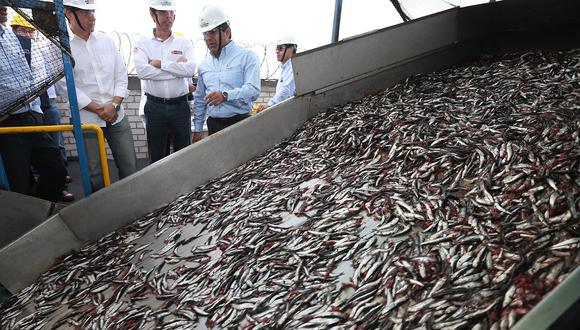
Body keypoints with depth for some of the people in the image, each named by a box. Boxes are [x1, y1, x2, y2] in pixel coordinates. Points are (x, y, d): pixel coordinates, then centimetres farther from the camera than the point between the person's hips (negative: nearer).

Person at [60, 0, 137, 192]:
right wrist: (97, 109, -12)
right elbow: (66, 86, -8)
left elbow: (121, 76, 6)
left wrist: (114, 105, -7)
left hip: (117, 116, 3)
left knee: (130, 168, 6)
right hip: (86, 120, -3)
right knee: (94, 175, 6)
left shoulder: (106, 41, 7)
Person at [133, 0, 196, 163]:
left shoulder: (184, 43, 3)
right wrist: (177, 67, -13)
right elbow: (142, 71, -17)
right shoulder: (143, 42, 1)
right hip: (155, 106, 0)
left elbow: (191, 69, -14)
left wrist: (161, 64, -15)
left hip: (180, 105, 1)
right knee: (156, 155, 11)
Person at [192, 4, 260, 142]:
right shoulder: (204, 65, 15)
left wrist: (226, 95, -28)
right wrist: (198, 129, 16)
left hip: (240, 123, -4)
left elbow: (253, 90, -14)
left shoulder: (247, 56, -2)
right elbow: (199, 99, 20)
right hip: (213, 125, 5)